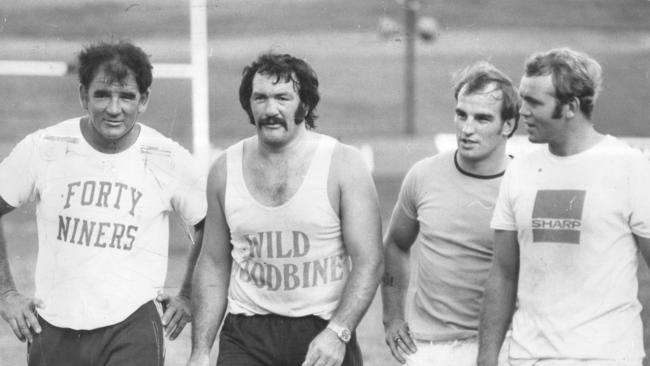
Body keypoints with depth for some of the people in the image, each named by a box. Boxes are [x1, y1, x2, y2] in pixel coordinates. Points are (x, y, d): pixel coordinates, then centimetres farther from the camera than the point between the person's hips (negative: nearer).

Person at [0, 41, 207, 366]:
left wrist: (187, 296, 11)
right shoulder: (42, 149, -2)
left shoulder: (169, 160, -1)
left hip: (133, 330, -2)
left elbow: (210, 227, 15)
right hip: (54, 329, 2)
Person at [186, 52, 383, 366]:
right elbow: (213, 265, 12)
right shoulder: (225, 170, 6)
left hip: (323, 334, -1)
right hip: (246, 337, 2)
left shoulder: (342, 164, -2)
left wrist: (337, 333, -19)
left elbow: (368, 262, -6)